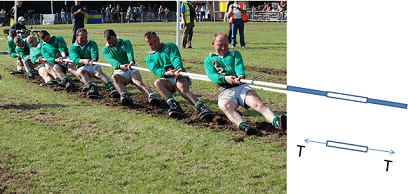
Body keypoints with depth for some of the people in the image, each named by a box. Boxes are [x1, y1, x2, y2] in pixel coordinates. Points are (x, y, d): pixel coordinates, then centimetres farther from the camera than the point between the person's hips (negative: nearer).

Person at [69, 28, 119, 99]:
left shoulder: (92, 43, 12)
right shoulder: (72, 48, 9)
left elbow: (95, 54, -9)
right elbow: (75, 59, -12)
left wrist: (93, 60, -35)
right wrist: (84, 61, -37)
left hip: (93, 66, 0)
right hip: (83, 67, 1)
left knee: (98, 71, -34)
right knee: (80, 71, -34)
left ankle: (112, 88, -56)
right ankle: (92, 88, -57)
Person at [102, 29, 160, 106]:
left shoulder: (126, 42, 12)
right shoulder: (105, 50, 11)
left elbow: (129, 52, -11)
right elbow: (112, 60, -10)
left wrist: (131, 61, -36)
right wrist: (121, 66, -34)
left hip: (132, 69, 0)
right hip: (120, 71, 0)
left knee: (138, 82, -31)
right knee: (114, 77, -35)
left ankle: (151, 95, -58)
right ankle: (124, 95, -58)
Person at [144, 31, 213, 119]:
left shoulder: (170, 46, 20)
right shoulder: (149, 58, 23)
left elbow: (176, 58, -1)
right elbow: (155, 69, 1)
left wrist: (179, 68, -25)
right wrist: (166, 73, -23)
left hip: (180, 76, -2)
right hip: (167, 80, 2)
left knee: (182, 89, -35)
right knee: (157, 82, -32)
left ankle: (201, 107, -55)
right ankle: (173, 105, -48)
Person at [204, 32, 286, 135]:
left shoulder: (235, 54, 27)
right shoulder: (208, 60, 21)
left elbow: (239, 68, 6)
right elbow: (212, 76, 1)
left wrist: (241, 76, -20)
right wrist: (225, 78, -23)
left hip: (241, 87, 2)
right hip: (225, 91, -2)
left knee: (258, 103, -28)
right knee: (225, 106, -38)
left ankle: (276, 121, -50)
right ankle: (243, 126, -60)